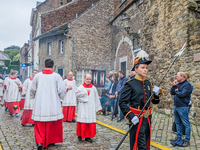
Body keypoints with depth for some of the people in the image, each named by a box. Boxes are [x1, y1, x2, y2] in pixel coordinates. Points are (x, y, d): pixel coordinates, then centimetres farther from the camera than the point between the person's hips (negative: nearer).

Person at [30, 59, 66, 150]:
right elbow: (62, 91, -5)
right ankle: (50, 141, 26)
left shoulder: (37, 76, -2)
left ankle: (40, 142, -4)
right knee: (52, 124, 14)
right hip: (53, 105, 0)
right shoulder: (56, 76, -7)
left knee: (40, 125, 8)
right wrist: (60, 96, 18)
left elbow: (32, 90, 8)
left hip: (40, 105, 1)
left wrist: (32, 97, 30)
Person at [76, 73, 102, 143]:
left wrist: (98, 107, 9)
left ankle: (88, 136, 11)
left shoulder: (93, 88, 8)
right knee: (82, 121, 0)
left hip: (91, 108, 2)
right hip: (83, 107, -2)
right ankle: (80, 135, 15)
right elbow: (77, 94, -14)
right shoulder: (81, 87, 1)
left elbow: (96, 98, 11)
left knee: (90, 122, 2)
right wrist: (86, 92, -12)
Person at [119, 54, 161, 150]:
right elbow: (122, 103, -14)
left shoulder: (148, 83, 9)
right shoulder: (130, 84, -11)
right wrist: (131, 116, -23)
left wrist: (156, 94, -6)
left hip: (147, 119, 7)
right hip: (136, 120, -7)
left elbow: (155, 102, 15)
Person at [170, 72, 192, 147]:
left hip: (183, 107, -9)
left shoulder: (187, 85, -13)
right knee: (178, 123, 17)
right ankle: (178, 137, 30)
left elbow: (182, 94, -24)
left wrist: (176, 92, -6)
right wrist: (174, 86, -3)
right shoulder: (178, 84, 12)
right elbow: (172, 93, 11)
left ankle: (187, 140, 8)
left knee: (186, 124, 0)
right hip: (176, 106, 9)